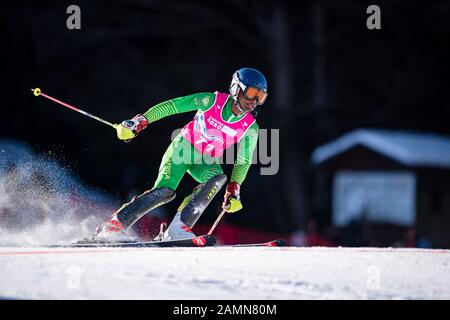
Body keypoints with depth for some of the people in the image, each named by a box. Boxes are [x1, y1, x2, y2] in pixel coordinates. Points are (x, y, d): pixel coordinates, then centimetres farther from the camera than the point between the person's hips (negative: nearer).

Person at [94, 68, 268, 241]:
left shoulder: (250, 128, -12)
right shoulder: (212, 101, -18)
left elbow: (243, 162, -1)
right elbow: (171, 106, -13)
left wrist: (233, 190, -14)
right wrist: (141, 121, -20)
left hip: (206, 161, 3)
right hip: (183, 148, -3)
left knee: (218, 178, -31)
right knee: (165, 191, -24)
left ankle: (177, 229, -33)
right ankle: (115, 223, -13)